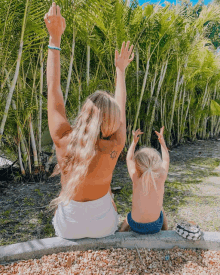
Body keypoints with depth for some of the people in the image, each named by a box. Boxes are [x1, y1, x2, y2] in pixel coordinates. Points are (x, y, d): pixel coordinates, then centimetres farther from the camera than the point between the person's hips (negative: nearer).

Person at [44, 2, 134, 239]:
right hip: (102, 225, 0)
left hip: (69, 228, 1)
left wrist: (54, 38, -15)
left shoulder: (63, 141, -28)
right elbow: (121, 108, -9)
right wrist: (120, 70, 5)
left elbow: (53, 90, -19)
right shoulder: (114, 148, -27)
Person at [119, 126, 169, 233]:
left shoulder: (136, 179, -22)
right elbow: (166, 160, 0)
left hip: (136, 226, -1)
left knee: (127, 218, 33)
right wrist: (162, 141, 8)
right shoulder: (161, 178, -21)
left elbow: (129, 159, -4)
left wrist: (134, 142, 4)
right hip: (155, 226, 1)